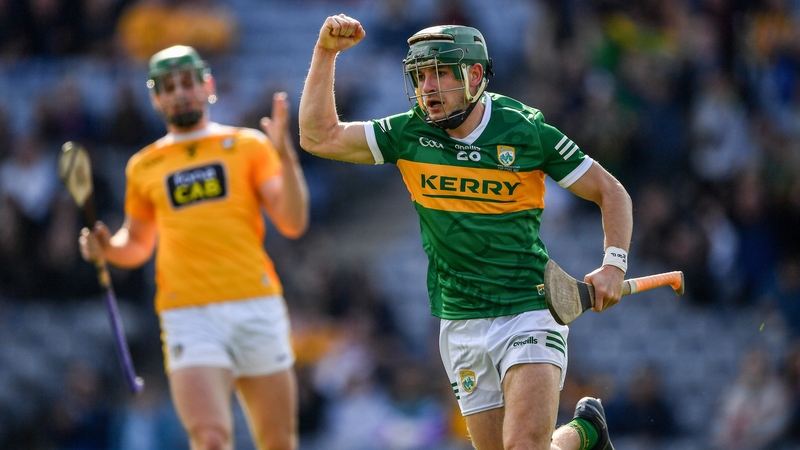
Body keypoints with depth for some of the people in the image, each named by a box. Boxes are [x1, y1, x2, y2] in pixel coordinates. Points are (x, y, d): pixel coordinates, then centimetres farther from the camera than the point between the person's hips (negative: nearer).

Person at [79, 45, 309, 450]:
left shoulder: (248, 146, 9)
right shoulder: (143, 166, 14)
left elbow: (293, 224, 0)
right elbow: (137, 245, 27)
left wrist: (285, 155, -12)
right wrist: (107, 247, 5)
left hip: (257, 309, 0)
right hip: (189, 319, 0)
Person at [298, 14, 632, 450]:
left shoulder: (527, 132, -7)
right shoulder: (410, 133, 1)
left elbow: (611, 192, 0)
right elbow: (319, 137, 0)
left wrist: (613, 265, -14)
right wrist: (326, 53, -7)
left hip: (530, 312, -4)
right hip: (461, 327, 4)